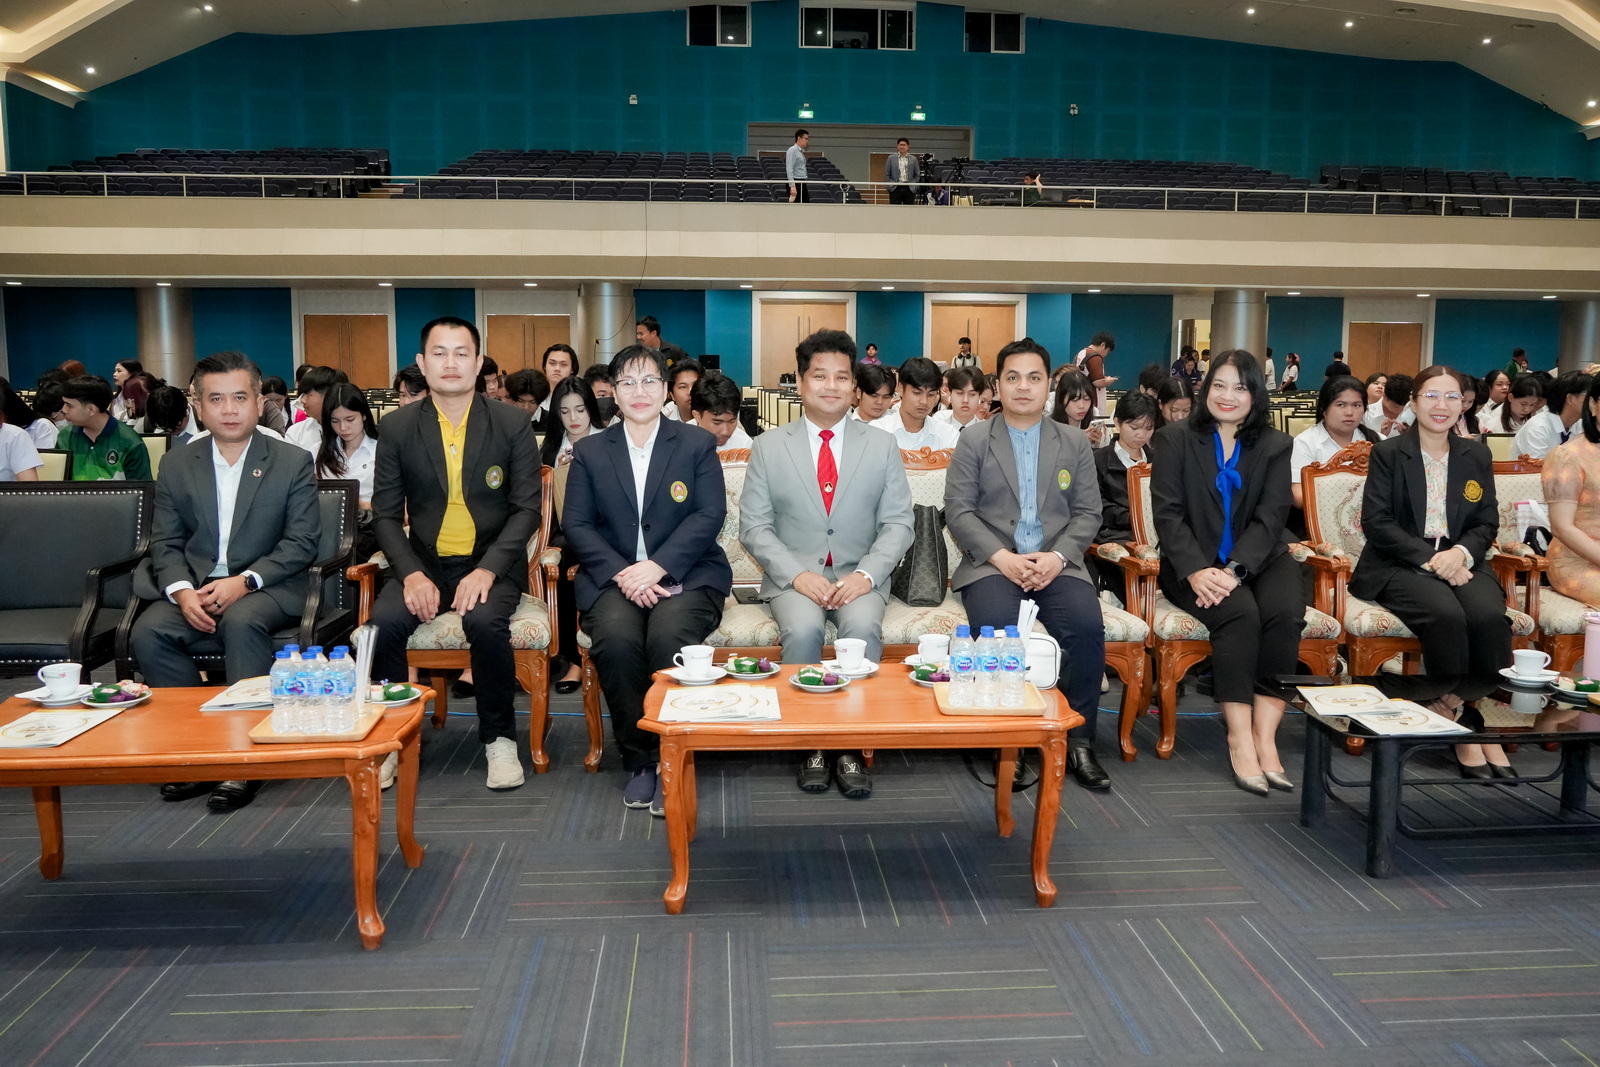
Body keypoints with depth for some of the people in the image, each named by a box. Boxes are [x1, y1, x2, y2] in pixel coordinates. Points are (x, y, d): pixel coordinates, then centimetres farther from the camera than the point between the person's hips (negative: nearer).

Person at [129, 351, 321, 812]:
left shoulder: (293, 462, 3)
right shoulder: (176, 464, 11)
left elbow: (302, 542, -4)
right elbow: (165, 543, 8)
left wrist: (244, 581, -17)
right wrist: (182, 591, -13)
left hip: (266, 587, -3)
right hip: (193, 585, 4)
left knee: (241, 622, -35)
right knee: (148, 632, -25)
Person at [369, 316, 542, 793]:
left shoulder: (512, 424, 0)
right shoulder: (397, 427, 4)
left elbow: (527, 508, -3)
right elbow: (386, 513, 5)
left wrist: (487, 570, -17)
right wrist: (411, 573, -14)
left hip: (491, 562, -2)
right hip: (425, 562, 2)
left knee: (485, 620, -32)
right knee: (385, 620, -27)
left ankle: (498, 739, -10)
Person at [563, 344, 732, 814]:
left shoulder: (697, 444, 9)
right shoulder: (590, 452, 14)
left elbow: (709, 516, -2)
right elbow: (576, 524, 5)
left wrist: (658, 567, -16)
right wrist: (620, 572, -13)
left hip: (685, 576, -1)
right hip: (614, 577, 2)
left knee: (667, 637, -33)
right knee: (615, 639, -30)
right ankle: (638, 759, -13)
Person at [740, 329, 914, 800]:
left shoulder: (882, 446, 9)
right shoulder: (768, 446, 6)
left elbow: (898, 523, 4)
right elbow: (753, 526, 1)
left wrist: (866, 574, -13)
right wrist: (797, 574, -14)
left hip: (859, 576, 1)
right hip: (793, 576, 0)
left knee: (863, 626, -32)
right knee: (802, 629, -32)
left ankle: (851, 746, -18)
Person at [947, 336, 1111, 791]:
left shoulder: (1075, 443, 14)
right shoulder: (973, 443, 8)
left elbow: (1087, 513, 9)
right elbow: (958, 511, 0)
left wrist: (1057, 556, -11)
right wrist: (1003, 558, -14)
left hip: (1057, 563, 2)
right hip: (992, 562, -1)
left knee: (1087, 626, -28)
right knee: (997, 628, -33)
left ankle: (1077, 741, -13)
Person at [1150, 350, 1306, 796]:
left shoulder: (1275, 445, 10)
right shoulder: (1175, 439, 6)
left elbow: (1270, 518, -2)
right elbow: (1167, 512, -4)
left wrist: (1234, 570, -20)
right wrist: (1196, 570, -19)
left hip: (1258, 559, 2)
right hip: (1193, 564, -2)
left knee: (1285, 612, -29)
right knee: (1239, 613, -31)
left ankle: (1265, 736, -25)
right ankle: (1239, 738, -26)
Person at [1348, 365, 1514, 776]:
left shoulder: (1477, 455, 16)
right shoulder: (1387, 453, 4)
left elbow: (1487, 522, 10)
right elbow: (1375, 521, -6)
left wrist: (1461, 552, -12)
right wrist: (1429, 558, -17)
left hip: (1460, 561, 4)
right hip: (1400, 565, -3)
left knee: (1489, 616, -30)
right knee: (1447, 615, -33)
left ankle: (1453, 707, -14)